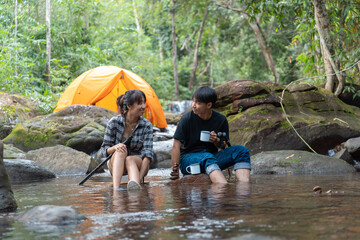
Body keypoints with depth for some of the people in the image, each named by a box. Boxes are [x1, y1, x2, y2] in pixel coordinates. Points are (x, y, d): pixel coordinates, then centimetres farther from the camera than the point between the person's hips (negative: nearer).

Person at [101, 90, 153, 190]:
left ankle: (135, 186, -67)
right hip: (116, 163, 0)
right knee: (120, 151, -34)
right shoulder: (114, 122, -7)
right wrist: (114, 147, -27)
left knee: (130, 159, -35)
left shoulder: (147, 126, -8)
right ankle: (116, 189, -54)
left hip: (138, 163, 0)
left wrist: (139, 178, -29)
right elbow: (104, 148, -1)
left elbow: (148, 153, -15)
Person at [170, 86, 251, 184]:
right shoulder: (187, 119, -9)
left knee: (241, 150, -19)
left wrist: (217, 141, -15)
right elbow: (176, 146, -11)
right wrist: (175, 171, -18)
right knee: (207, 157, -38)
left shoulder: (221, 120, -1)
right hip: (188, 158, -4)